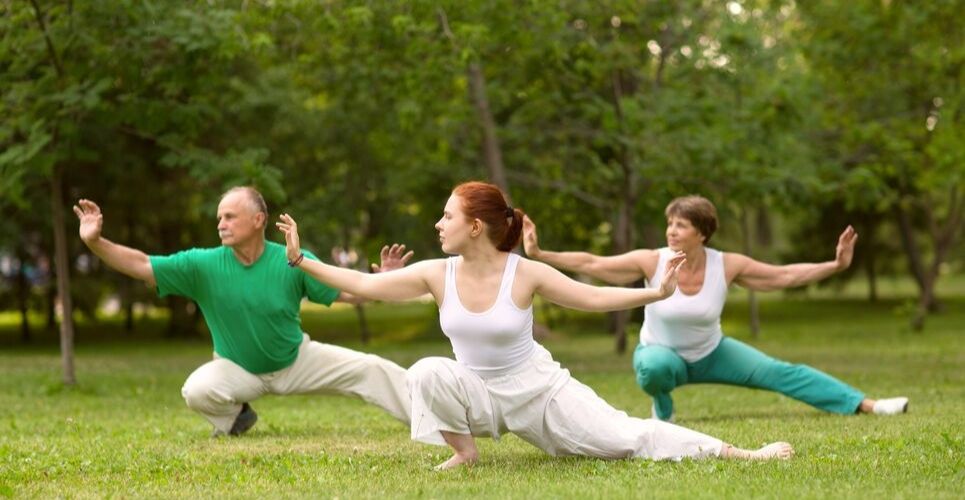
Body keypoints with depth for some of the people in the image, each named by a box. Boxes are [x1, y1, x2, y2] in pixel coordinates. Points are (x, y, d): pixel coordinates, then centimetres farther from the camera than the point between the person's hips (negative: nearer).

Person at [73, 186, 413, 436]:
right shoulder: (203, 265, -20)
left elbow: (347, 292, -14)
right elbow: (141, 266, -21)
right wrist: (95, 242, -34)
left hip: (297, 361, 0)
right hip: (238, 370, 0)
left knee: (370, 370, -11)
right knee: (196, 390, -30)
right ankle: (235, 416, 5)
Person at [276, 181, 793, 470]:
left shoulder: (526, 274, -17)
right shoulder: (437, 274, -11)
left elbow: (592, 297, -11)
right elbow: (365, 285, -8)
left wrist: (655, 293, -22)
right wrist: (301, 259, -12)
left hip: (540, 390, -2)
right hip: (479, 394, 2)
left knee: (624, 437, -10)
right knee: (428, 372, -29)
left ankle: (740, 454, -2)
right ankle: (465, 453, -7)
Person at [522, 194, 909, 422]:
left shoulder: (727, 265, -20)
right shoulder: (651, 262, -25)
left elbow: (784, 275, -12)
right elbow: (591, 264, -24)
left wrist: (835, 265, -19)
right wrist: (539, 254, -33)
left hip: (711, 353, 2)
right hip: (662, 352, -2)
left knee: (780, 373, -11)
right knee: (652, 367, -40)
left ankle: (866, 406, -11)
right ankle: (663, 412, -6)